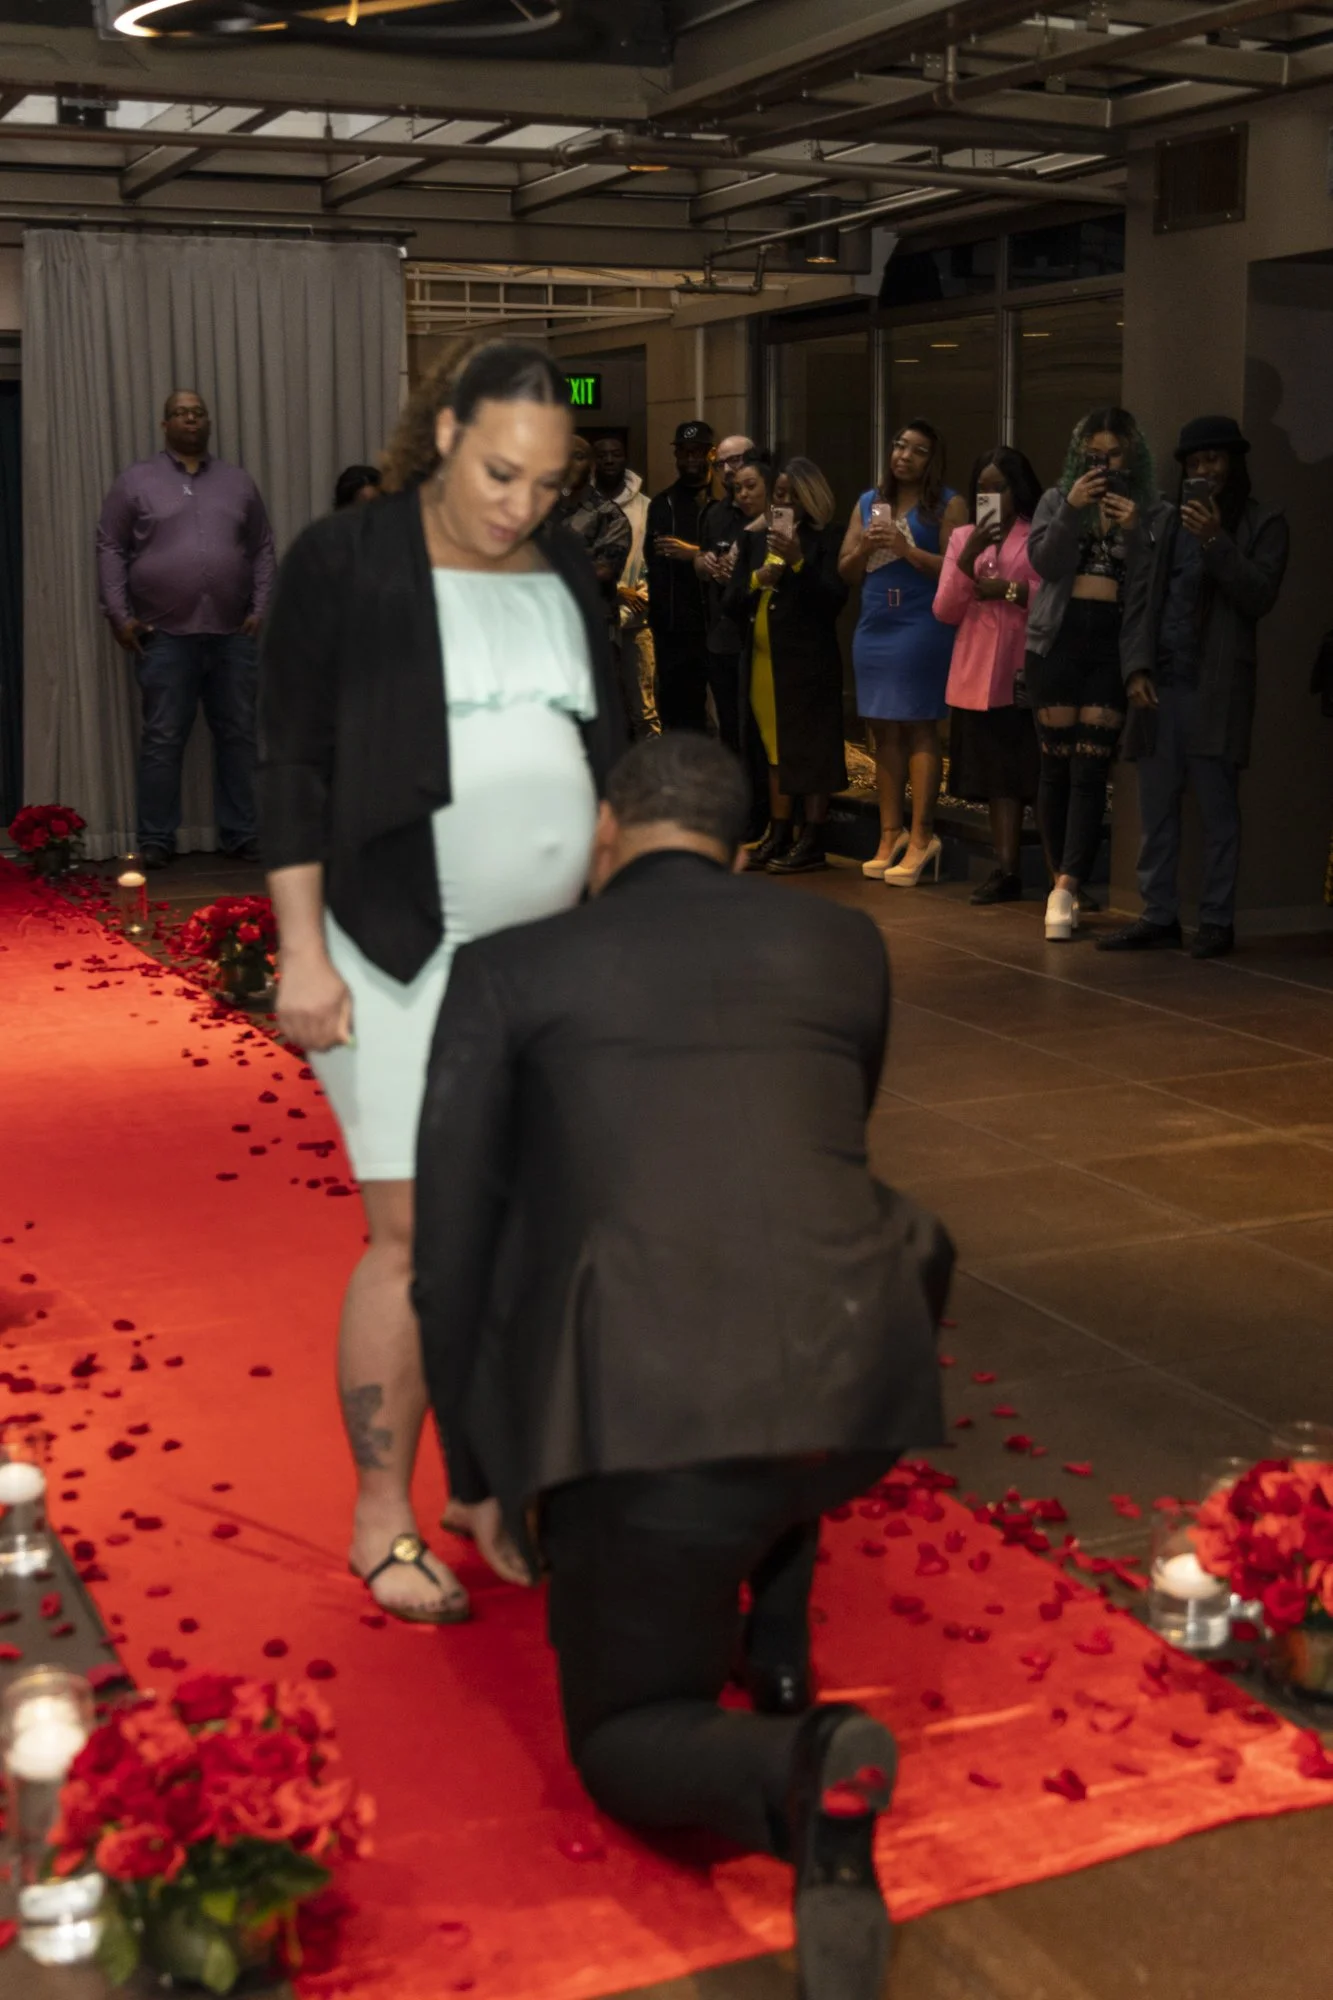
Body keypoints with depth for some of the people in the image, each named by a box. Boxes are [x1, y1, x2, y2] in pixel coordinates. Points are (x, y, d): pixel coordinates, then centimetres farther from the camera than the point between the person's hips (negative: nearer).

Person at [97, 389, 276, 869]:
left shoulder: (238, 482, 13)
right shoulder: (136, 482, 4)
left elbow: (262, 548, 14)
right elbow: (111, 548, 3)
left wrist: (260, 607, 3)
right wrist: (118, 614, -6)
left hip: (231, 634, 3)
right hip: (164, 635, -3)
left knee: (237, 736, 6)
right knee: (162, 740, 0)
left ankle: (240, 834, 14)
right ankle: (155, 840, 6)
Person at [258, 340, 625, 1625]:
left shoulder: (568, 580, 11)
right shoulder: (343, 566, -3)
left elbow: (607, 760, 18)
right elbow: (293, 767, -5)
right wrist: (302, 952, -11)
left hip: (559, 953, 5)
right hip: (409, 955, -5)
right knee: (419, 1234, -4)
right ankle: (381, 1521, 9)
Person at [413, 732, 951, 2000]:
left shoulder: (505, 970, 13)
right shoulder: (845, 946, 20)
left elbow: (450, 1254, 14)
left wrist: (481, 1469, 27)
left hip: (636, 1417, -2)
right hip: (851, 1392, 3)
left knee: (629, 1750, 21)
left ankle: (799, 1772, -16)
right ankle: (774, 1628, 33)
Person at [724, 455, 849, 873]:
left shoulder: (825, 541, -2)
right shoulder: (753, 539, 12)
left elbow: (835, 600, -12)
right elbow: (729, 604, 10)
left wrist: (798, 561, -20)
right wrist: (756, 581, -9)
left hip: (808, 662, -5)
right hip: (761, 661, 5)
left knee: (809, 748, -3)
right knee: (774, 748, 9)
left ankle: (812, 842, 0)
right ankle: (779, 835, 15)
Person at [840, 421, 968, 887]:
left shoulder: (948, 504, -1)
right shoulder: (868, 502, 15)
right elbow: (847, 573, 15)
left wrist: (905, 548, -16)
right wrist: (864, 548, -4)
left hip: (921, 628, -6)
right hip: (873, 628, 6)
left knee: (919, 729, -7)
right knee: (883, 731, 7)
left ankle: (920, 838, -6)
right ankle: (890, 835, 12)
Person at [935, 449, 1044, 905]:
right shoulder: (962, 537, 13)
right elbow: (944, 611, 5)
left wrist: (1012, 590, -13)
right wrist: (970, 557, -7)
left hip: (1026, 673, -4)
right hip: (977, 676, 4)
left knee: (1030, 773, -6)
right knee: (996, 776, 5)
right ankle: (1005, 869, 7)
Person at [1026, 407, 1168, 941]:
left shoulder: (1151, 512, 6)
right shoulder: (1057, 500, 11)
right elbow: (1043, 561, -3)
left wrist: (1134, 532, -16)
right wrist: (1072, 510, -14)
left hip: (1114, 644, -2)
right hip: (1058, 640, 2)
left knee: (1090, 770, -8)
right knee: (1056, 764, 3)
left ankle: (1065, 890, -14)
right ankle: (1062, 883, 13)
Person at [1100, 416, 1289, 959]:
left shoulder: (1263, 523, 4)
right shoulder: (1171, 521, 16)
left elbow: (1259, 598, -8)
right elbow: (1146, 598, 14)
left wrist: (1216, 541, -15)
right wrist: (1138, 668, 3)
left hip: (1216, 687, -4)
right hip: (1160, 683, 4)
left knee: (1218, 811, -1)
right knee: (1156, 810, 5)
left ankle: (1217, 921, 4)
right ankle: (1159, 916, 11)